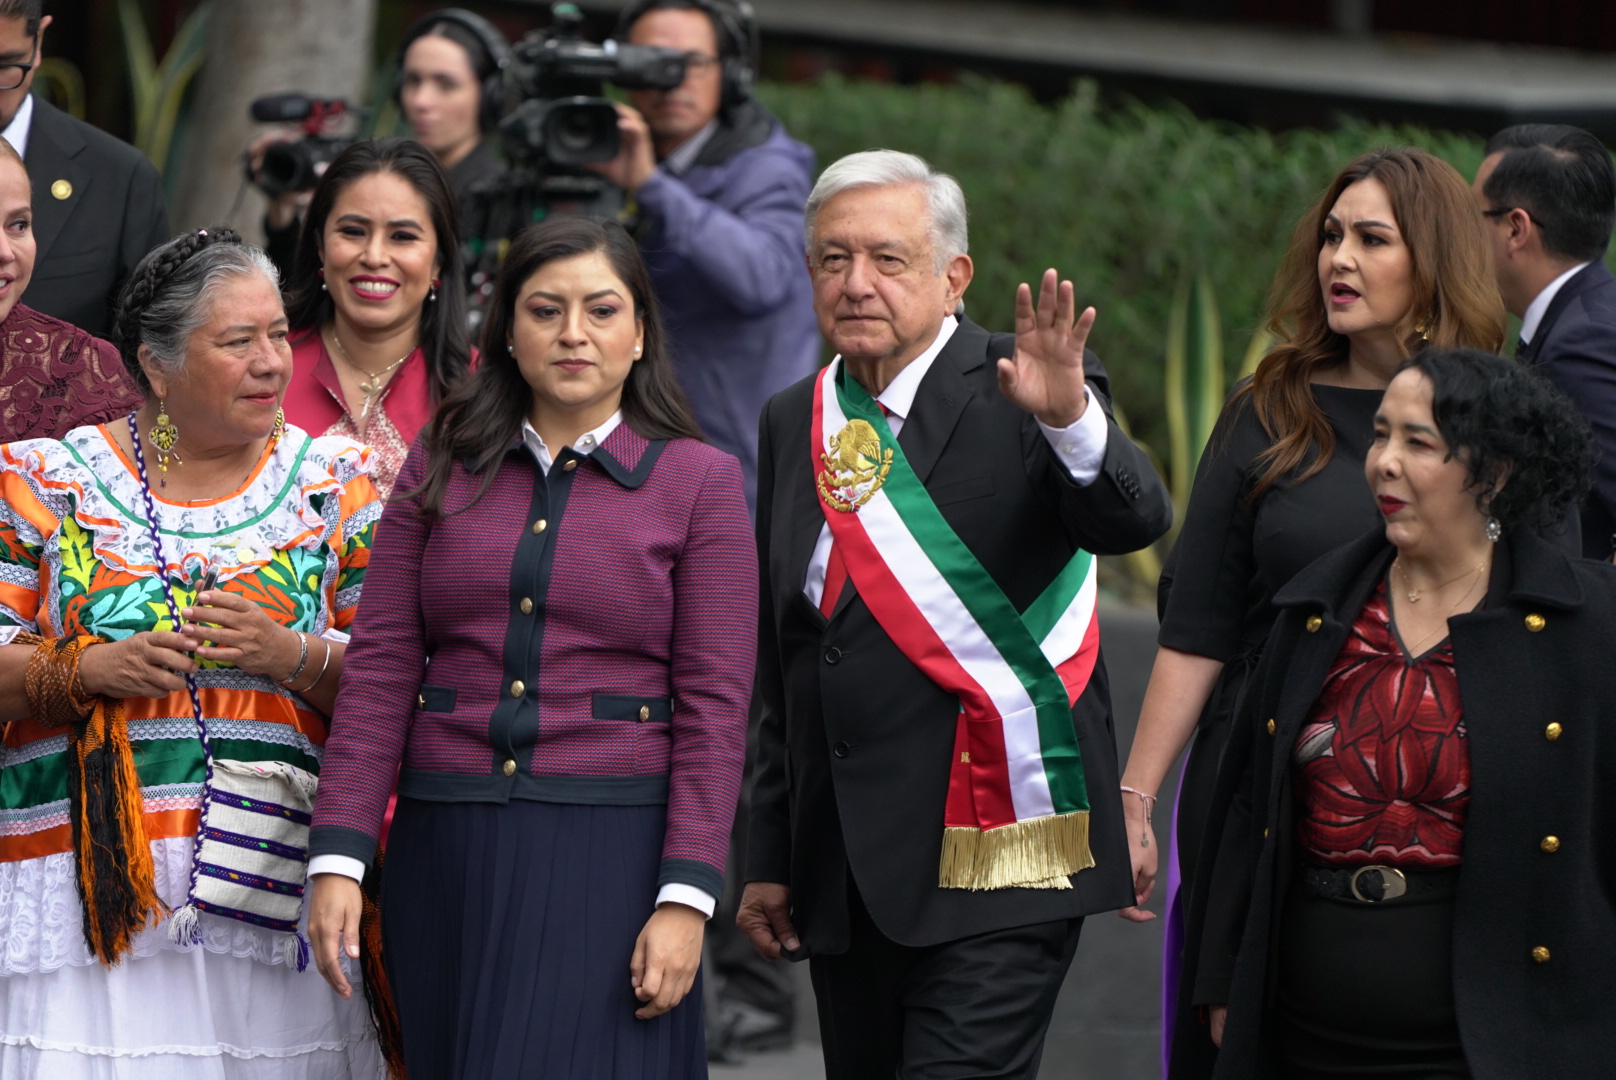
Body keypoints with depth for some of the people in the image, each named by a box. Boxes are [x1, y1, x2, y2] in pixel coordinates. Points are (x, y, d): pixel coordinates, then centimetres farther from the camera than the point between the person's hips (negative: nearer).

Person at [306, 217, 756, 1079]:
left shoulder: (698, 480, 2)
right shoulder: (441, 465, 9)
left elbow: (713, 706, -3)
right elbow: (381, 666, 3)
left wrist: (686, 899, -11)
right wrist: (337, 858, -6)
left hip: (609, 849, -3)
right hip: (446, 848, 3)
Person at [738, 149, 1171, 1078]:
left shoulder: (1015, 394, -4)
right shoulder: (794, 423, 13)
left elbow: (1135, 521, -22)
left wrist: (1069, 417, -42)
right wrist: (772, 856, 18)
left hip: (993, 868, -6)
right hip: (842, 878, 6)